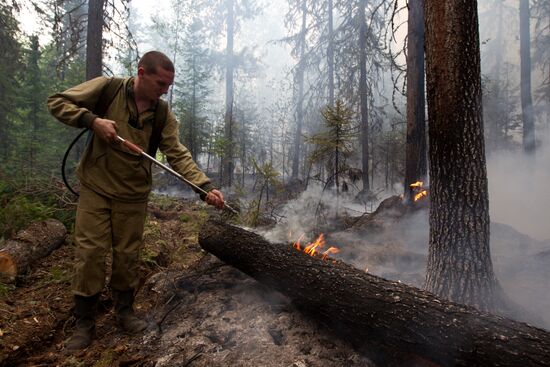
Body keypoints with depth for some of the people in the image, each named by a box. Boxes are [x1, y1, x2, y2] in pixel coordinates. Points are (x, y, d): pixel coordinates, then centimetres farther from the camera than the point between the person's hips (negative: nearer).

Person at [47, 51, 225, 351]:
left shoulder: (163, 114, -4)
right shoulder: (107, 88, -8)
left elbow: (178, 155, -12)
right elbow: (57, 102, -3)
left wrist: (205, 186, -26)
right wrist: (91, 120, -21)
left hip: (133, 195, 2)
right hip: (95, 189, -1)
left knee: (128, 255, 8)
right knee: (90, 253, 2)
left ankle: (124, 311, 29)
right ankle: (84, 323, 19)